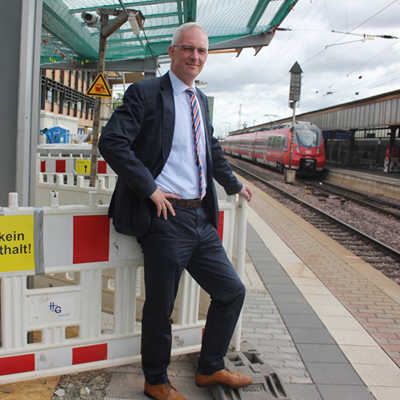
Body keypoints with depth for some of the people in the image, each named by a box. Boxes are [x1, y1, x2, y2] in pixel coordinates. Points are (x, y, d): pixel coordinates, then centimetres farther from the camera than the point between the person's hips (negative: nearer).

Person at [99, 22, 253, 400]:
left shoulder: (200, 100, 17)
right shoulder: (145, 93, -6)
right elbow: (111, 142, -17)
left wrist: (233, 184, 37)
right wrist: (150, 188, -18)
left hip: (201, 219, 8)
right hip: (166, 218, -7)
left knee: (232, 291, 13)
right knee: (160, 308, 5)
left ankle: (210, 368, 32)